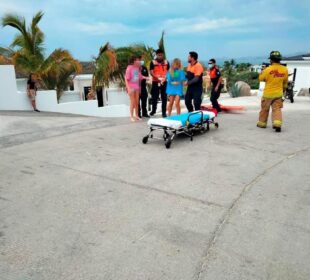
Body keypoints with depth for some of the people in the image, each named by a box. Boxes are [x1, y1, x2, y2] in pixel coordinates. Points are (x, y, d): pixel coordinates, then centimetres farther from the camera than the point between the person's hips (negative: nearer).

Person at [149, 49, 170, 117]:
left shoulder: (166, 62, 8)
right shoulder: (153, 62, 1)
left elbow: (168, 71, 9)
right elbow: (151, 72, -5)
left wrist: (165, 77, -10)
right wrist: (157, 77, -20)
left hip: (164, 82, 2)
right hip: (155, 82, -1)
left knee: (164, 97, 1)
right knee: (154, 97, 4)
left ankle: (164, 112, 8)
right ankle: (153, 110, 24)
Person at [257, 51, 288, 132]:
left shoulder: (268, 69, -18)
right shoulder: (285, 70, -4)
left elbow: (261, 78, -2)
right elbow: (285, 82, 9)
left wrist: (263, 71, 13)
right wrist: (283, 88, 26)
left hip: (268, 93, -3)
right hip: (278, 93, 3)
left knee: (265, 109, 14)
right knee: (277, 109, 7)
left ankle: (262, 123, 27)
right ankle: (277, 124, -10)